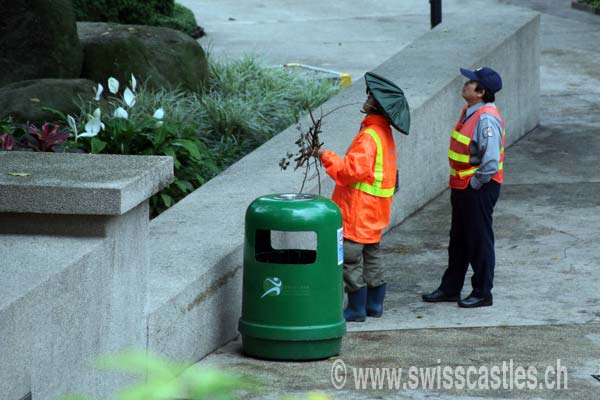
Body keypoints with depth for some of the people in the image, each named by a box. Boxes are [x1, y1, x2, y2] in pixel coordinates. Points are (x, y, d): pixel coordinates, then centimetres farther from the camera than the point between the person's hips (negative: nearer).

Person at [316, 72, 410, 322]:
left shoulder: (369, 136, -21)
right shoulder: (385, 133, 10)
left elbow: (354, 169, -26)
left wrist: (327, 157, -17)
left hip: (359, 208, -10)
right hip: (375, 209, 10)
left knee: (351, 258, -3)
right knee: (372, 256, 17)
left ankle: (356, 308, -1)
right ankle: (374, 304, 23)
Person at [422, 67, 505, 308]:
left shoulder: (487, 119, -23)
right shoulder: (469, 112, 8)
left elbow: (490, 162, -28)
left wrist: (474, 184, -17)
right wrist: (459, 184, 15)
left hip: (479, 189, -10)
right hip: (462, 187, 10)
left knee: (479, 241, 2)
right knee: (458, 240, 18)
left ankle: (483, 293, 12)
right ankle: (450, 288, 28)